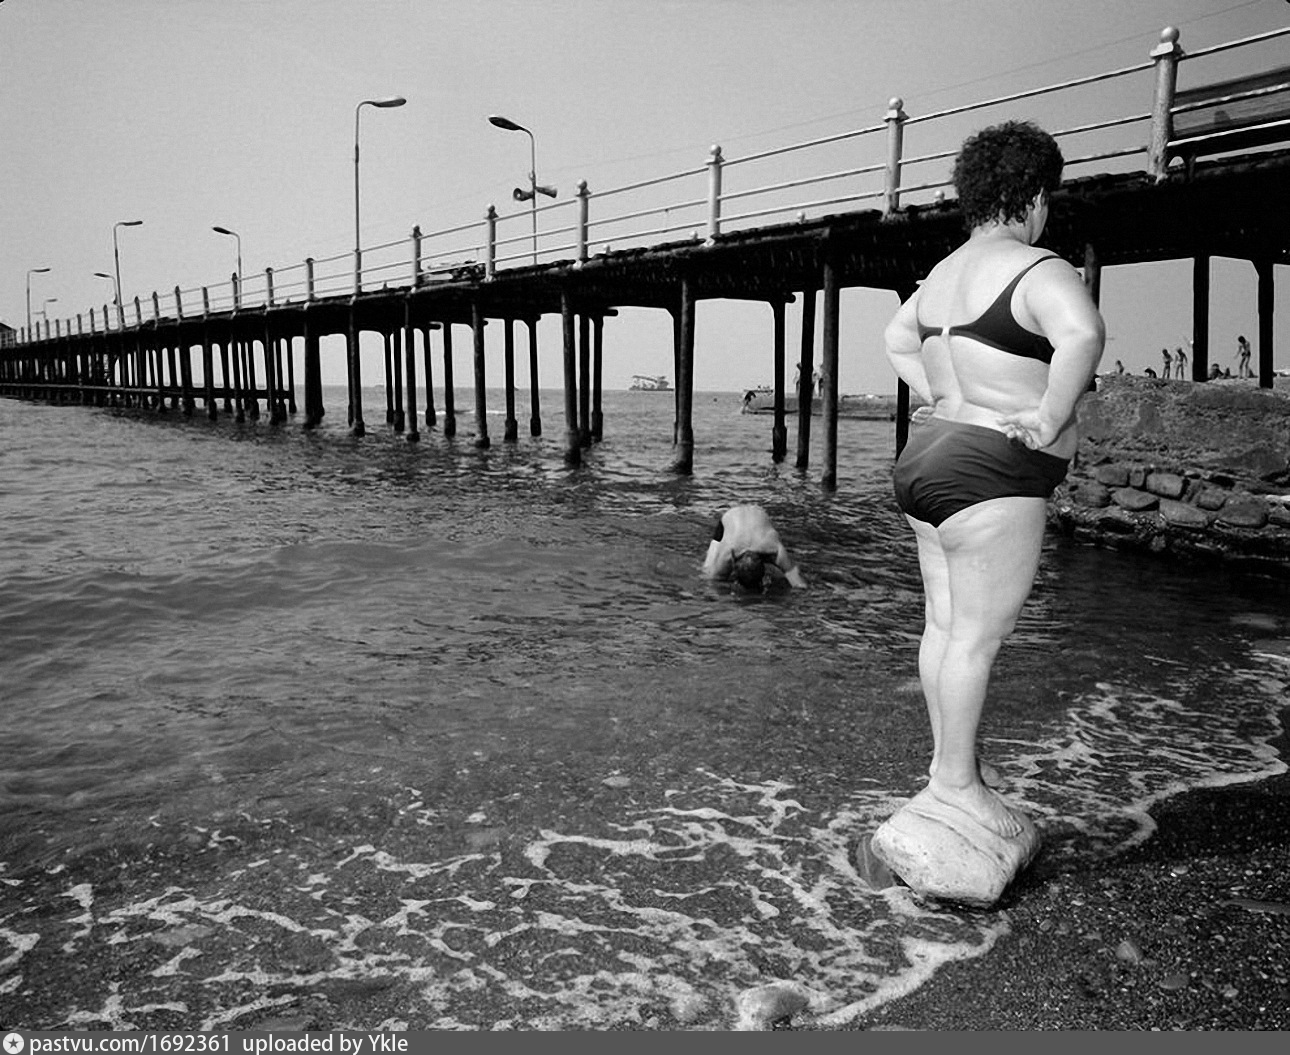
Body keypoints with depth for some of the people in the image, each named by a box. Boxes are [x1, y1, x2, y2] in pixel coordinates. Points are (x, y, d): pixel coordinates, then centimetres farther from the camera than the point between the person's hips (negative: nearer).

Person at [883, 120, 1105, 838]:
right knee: (980, 634, -2)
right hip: (991, 474, -9)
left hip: (930, 456, 9)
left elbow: (898, 338, 31)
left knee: (947, 625, 13)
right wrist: (1051, 421, -22)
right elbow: (1083, 334, -32)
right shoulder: (1036, 268, -12)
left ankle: (948, 764, 23)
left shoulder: (949, 272, 15)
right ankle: (956, 780, 6)